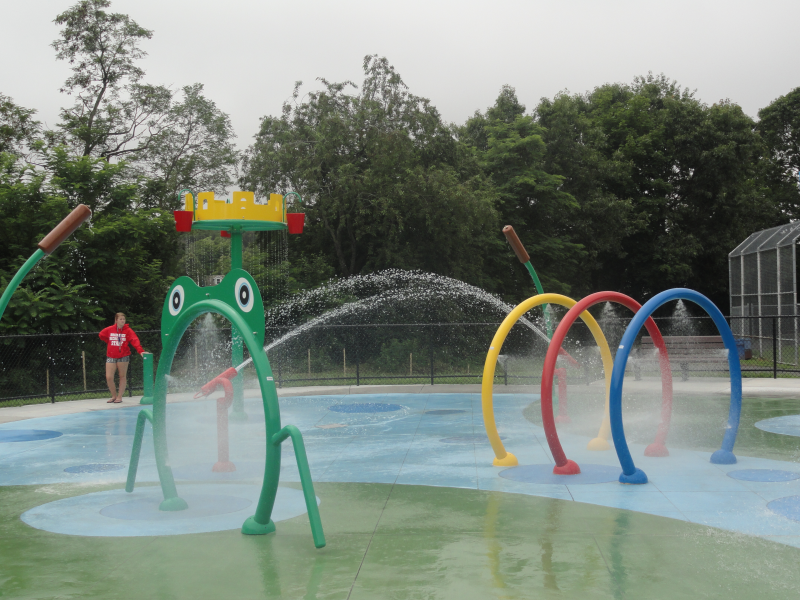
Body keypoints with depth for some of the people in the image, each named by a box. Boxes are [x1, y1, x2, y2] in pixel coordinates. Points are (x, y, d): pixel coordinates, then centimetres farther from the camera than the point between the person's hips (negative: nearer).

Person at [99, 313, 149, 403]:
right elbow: (101, 335, 20)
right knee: (109, 377, -3)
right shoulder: (109, 330, 1)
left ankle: (119, 396, 14)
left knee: (122, 376, 4)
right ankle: (114, 395, 16)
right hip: (111, 357, 2)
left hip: (123, 356, -2)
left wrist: (141, 350, -33)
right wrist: (110, 343, 12)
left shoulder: (128, 330, -6)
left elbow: (135, 340, -19)